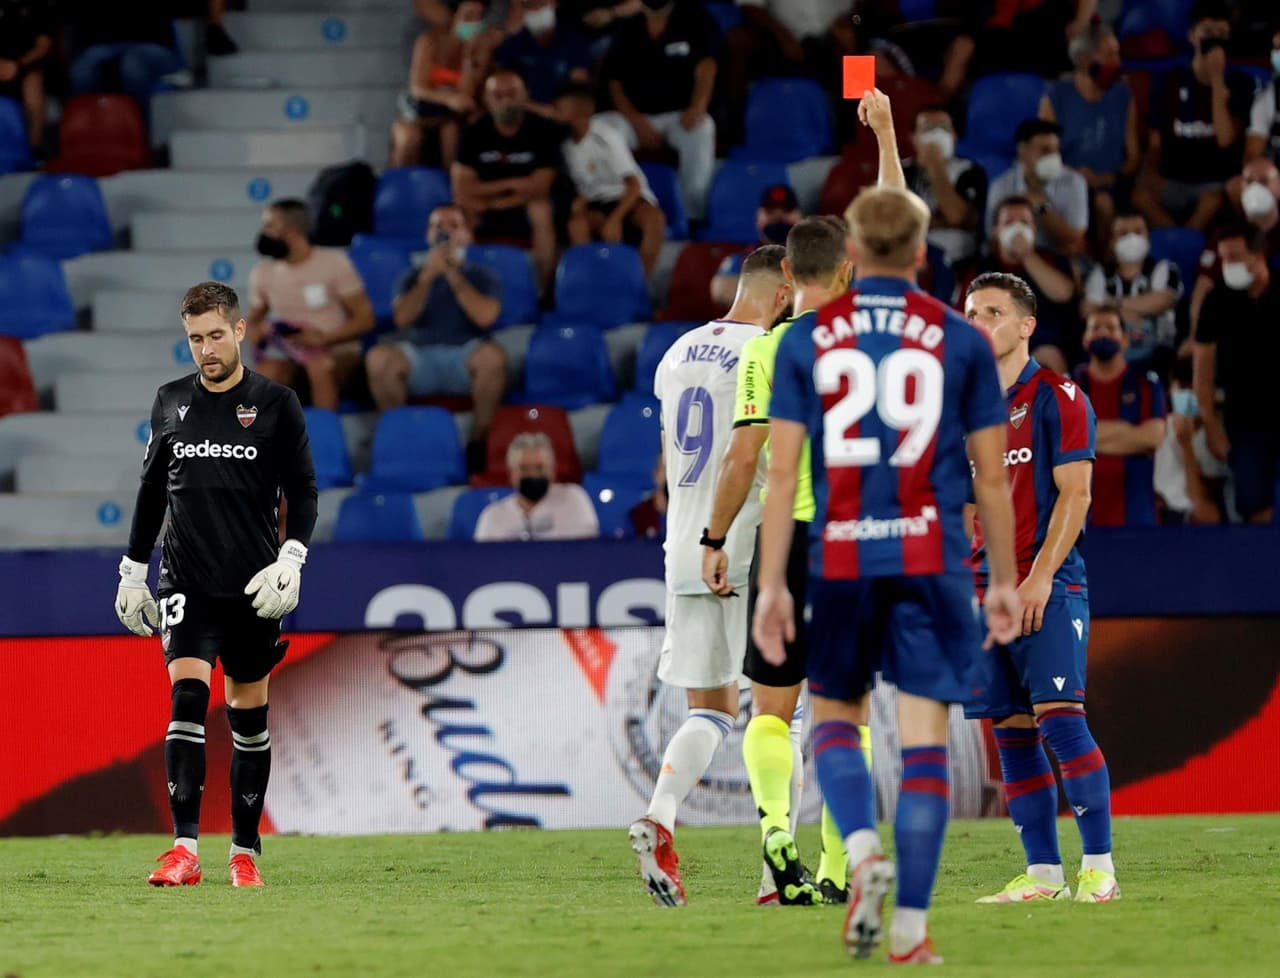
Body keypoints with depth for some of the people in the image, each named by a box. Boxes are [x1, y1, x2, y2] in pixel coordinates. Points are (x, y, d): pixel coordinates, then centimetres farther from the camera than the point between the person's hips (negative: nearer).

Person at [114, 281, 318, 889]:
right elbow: (151, 492, 16)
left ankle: (245, 851, 17)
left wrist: (291, 560, -12)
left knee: (249, 717, 6)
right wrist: (132, 571, 14)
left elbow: (302, 491, 2)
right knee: (187, 699, -15)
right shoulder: (170, 404, 9)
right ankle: (184, 850, -21)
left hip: (254, 588, -1)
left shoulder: (276, 404, 1)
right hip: (187, 584, 1)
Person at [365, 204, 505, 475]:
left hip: (465, 356, -1)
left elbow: (485, 316, -4)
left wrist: (453, 274, -4)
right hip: (418, 355, 1)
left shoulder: (482, 277, 17)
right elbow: (402, 318, 3)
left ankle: (479, 441, -23)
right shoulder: (414, 277, 22)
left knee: (492, 355, -37)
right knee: (378, 358, -32)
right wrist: (428, 276, -5)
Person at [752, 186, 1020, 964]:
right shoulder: (960, 340, 2)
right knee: (924, 738, 2)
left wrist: (771, 586, 3)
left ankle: (864, 853, -10)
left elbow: (783, 471, 0)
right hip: (931, 558, -1)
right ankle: (911, 927, -1)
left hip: (841, 560, 1)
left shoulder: (807, 339, 3)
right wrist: (1005, 581, 14)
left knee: (835, 718, 17)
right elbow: (992, 476, 4)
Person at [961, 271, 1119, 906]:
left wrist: (1039, 577, -15)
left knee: (1060, 719, -14)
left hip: (1049, 589, -6)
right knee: (1012, 733, 3)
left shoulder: (1058, 398, -2)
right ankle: (1041, 872, 6)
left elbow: (1074, 494, -8)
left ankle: (1099, 866, -12)